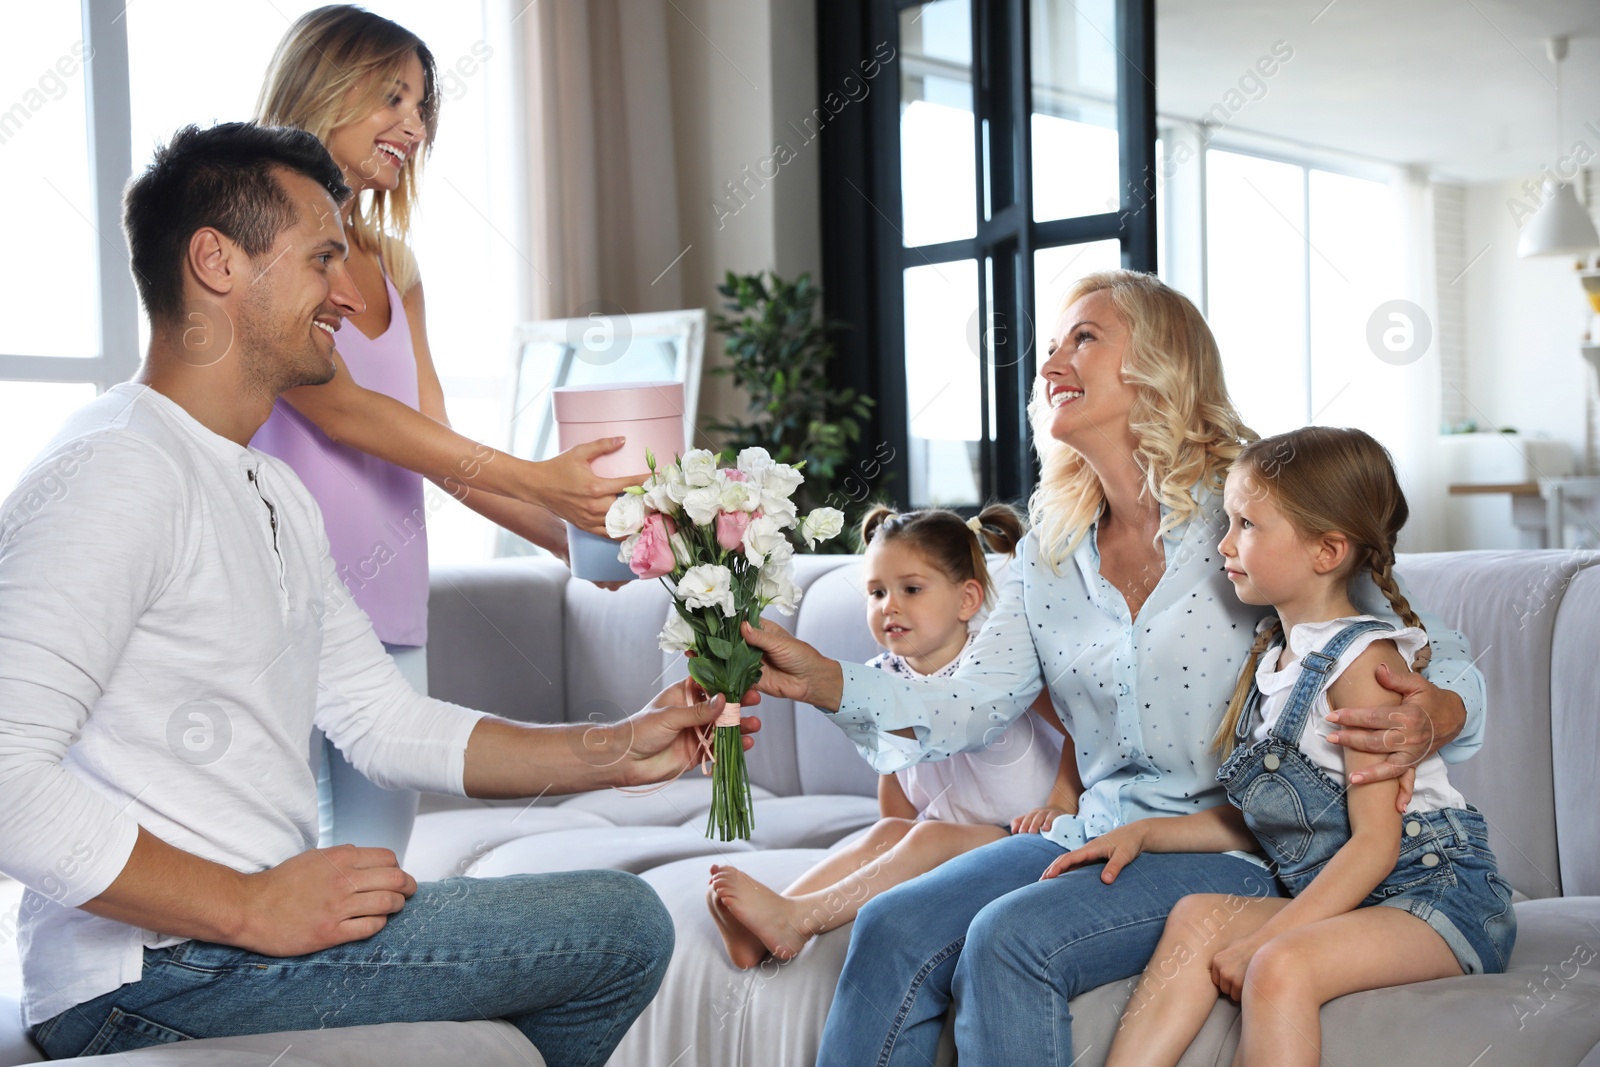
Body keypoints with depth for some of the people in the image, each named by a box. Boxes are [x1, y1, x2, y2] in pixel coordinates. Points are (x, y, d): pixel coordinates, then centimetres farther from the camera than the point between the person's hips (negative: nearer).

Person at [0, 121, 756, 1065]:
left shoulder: (278, 496, 17)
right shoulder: (117, 473, -16)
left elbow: (387, 723, 17)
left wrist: (614, 750, 9)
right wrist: (252, 907, -24)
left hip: (252, 922, 10)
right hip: (153, 975, -10)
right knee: (621, 923, -12)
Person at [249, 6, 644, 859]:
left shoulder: (394, 266, 17)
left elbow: (441, 449, 13)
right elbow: (336, 407, -13)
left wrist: (575, 538, 0)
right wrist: (537, 480, -17)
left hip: (389, 607, 7)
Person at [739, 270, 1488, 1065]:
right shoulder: (1051, 551, 11)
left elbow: (1437, 658, -5)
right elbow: (973, 701, 3)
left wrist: (1430, 719, -29)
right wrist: (825, 683, -11)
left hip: (1230, 849, -5)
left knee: (1011, 939, -28)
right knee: (891, 931, -17)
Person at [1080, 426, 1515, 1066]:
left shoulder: (1363, 659, -12)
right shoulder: (1273, 654, 14)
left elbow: (1375, 843, -17)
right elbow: (1256, 819, 19)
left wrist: (1263, 940, -21)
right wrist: (1144, 833, 11)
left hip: (1437, 892, -8)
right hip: (1341, 895, 8)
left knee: (1281, 966, -31)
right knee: (1197, 917, -12)